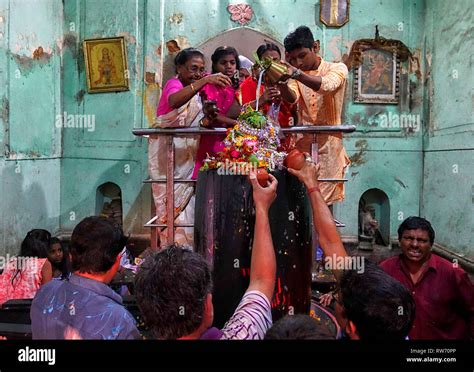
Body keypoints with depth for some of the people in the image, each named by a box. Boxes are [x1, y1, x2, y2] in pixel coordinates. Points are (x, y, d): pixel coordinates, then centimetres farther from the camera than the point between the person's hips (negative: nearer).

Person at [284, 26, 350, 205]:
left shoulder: (337, 68, 2)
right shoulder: (295, 76, 11)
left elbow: (326, 85, -22)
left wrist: (296, 73, -37)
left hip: (328, 145, -3)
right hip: (302, 145, 3)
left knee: (324, 201, -4)